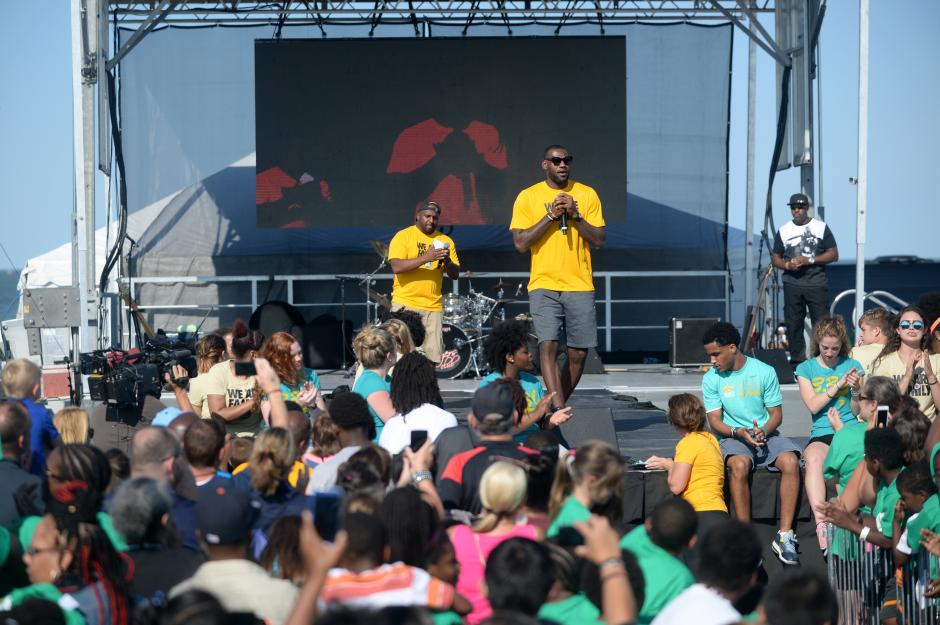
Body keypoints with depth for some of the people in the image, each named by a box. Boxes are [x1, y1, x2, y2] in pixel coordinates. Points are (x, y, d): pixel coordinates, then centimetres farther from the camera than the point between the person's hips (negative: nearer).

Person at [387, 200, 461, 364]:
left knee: (432, 359, -3)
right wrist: (426, 258, -22)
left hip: (433, 307, 4)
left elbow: (455, 275, 12)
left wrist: (447, 261, -10)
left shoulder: (445, 241, 14)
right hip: (405, 304, -4)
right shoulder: (403, 236, 1)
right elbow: (396, 266, -13)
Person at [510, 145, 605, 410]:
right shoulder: (528, 197, 3)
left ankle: (557, 407, 20)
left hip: (580, 286, 2)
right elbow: (521, 243, -4)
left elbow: (599, 240, 3)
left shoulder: (587, 194, 7)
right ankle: (558, 410, -23)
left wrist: (576, 216, -11)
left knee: (578, 354, 3)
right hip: (544, 285, -2)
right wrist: (550, 216, -11)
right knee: (548, 346, -18)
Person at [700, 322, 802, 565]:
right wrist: (739, 432, -21)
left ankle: (785, 536, -28)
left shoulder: (764, 372, 0)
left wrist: (763, 431, -19)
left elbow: (776, 413, 3)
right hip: (733, 438, -1)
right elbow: (715, 422, -1)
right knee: (739, 465, -36)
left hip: (766, 434, 1)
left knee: (790, 461, -31)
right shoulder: (711, 379, 1)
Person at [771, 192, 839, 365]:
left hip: (817, 284, -2)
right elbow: (775, 257, 13)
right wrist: (787, 265, -9)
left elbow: (833, 254, 1)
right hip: (792, 284, 2)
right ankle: (797, 359, 9)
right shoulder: (783, 230, 11)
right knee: (793, 323, 2)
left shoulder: (821, 227, 5)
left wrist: (809, 260, -11)